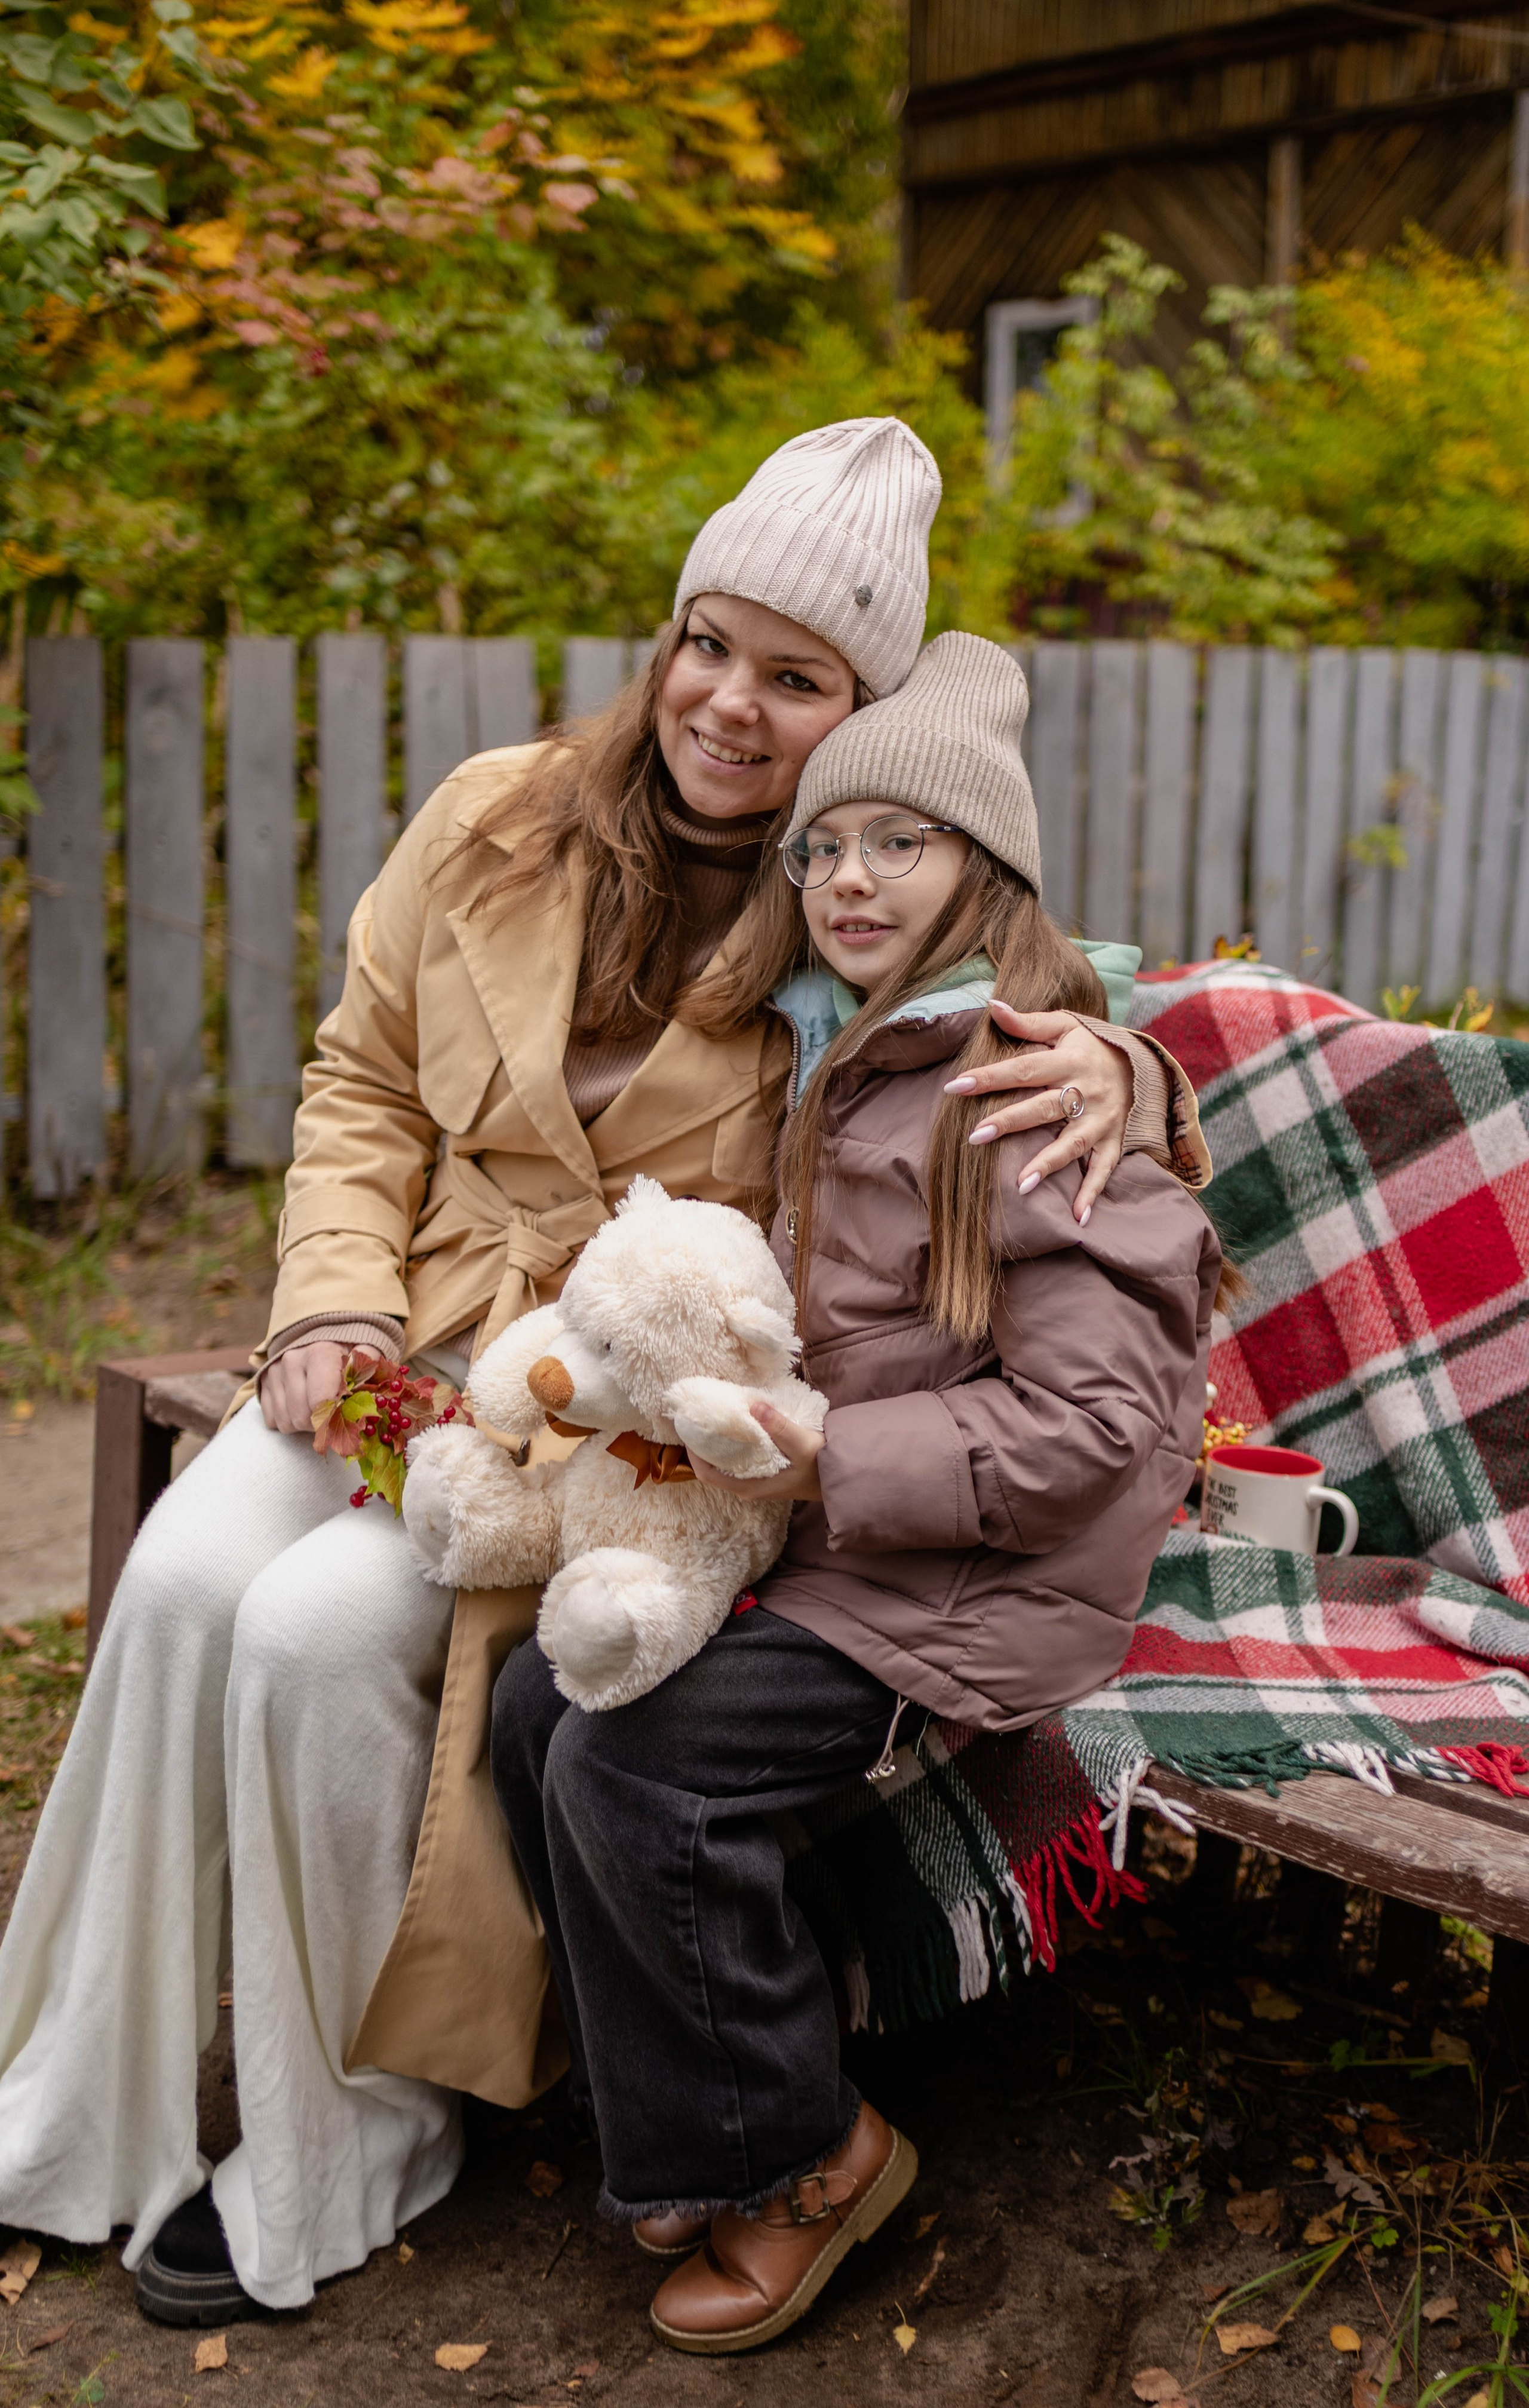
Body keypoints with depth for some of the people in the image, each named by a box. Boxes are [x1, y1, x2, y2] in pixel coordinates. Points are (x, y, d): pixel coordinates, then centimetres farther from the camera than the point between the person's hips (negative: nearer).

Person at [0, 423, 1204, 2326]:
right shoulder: (496, 826, 3)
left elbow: (1068, 1025, 2)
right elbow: (364, 1082, 10)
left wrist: (1120, 1073, -24)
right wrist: (336, 1302, -4)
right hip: (419, 1344, 4)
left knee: (319, 1628, -25)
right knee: (184, 1578, -21)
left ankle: (355, 2146, -3)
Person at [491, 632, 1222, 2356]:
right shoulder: (850, 1066, 12)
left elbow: (1088, 1418, -22)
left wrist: (832, 1470, -25)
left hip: (991, 1582, -9)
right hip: (836, 1545, 9)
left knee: (632, 1765, -20)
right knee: (540, 1698, -4)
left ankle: (803, 2155, 3)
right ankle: (681, 2133, 12)